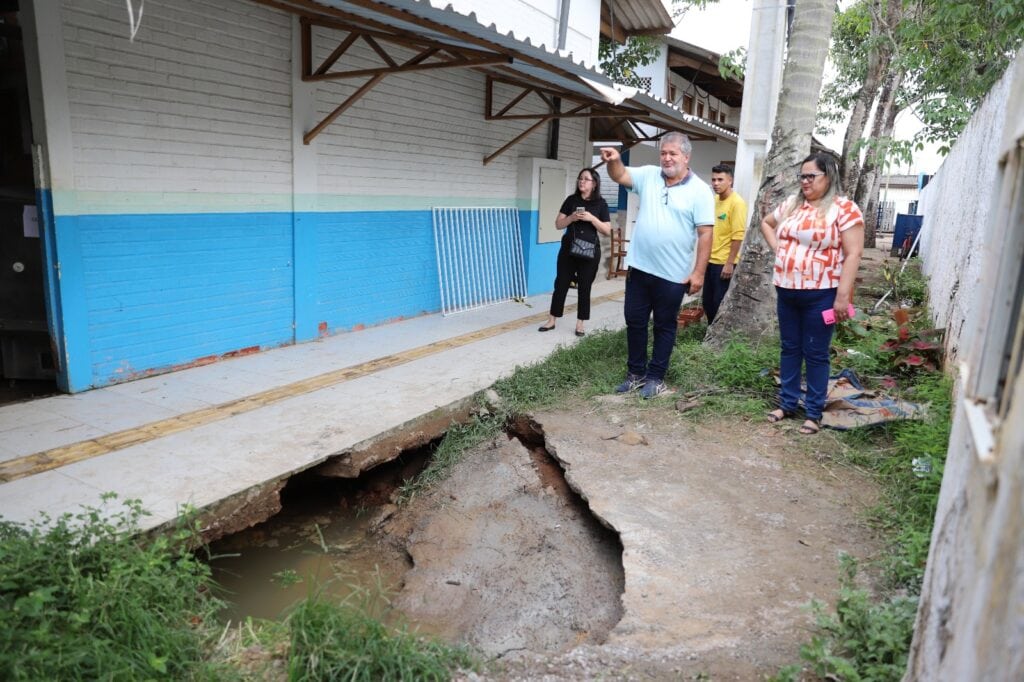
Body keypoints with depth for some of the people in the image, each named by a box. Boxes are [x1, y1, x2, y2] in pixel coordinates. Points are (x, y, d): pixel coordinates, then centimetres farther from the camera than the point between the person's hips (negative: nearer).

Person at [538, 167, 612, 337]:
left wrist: (591, 218, -16)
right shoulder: (571, 200, 4)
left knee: (584, 287, 5)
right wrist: (572, 218, -15)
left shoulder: (601, 204, 0)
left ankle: (580, 324, 15)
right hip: (568, 249, 1)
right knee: (561, 284, 4)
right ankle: (551, 321, 13)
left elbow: (607, 230, -3)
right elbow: (558, 224, 4)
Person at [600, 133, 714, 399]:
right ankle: (636, 372, 27)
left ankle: (656, 377, 21)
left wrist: (699, 272, -14)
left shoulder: (700, 190, -7)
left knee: (664, 326, 9)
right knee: (634, 321, 12)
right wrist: (614, 160, -24)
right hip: (639, 267, 4)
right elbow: (620, 176, -1)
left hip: (673, 274, -4)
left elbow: (705, 234, -9)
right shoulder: (648, 175, 5)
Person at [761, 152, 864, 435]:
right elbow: (766, 223, 27)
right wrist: (777, 247, 9)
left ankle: (814, 412, 15)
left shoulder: (844, 209, -10)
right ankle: (787, 403, 25)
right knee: (789, 348, 13)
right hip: (787, 291, 6)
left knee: (815, 354, 3)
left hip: (820, 294, -6)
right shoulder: (791, 204, 9)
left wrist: (843, 296, -19)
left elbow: (853, 254, -14)